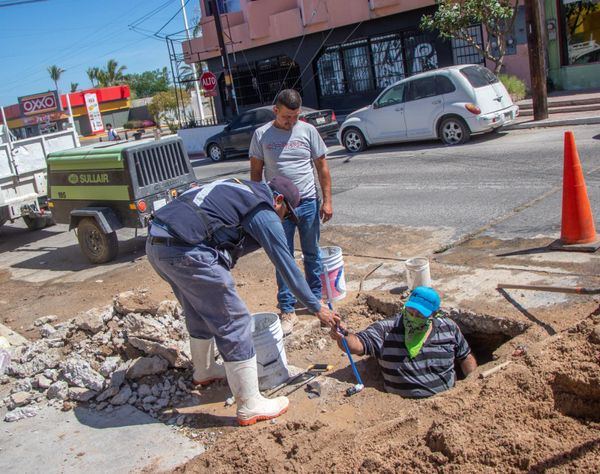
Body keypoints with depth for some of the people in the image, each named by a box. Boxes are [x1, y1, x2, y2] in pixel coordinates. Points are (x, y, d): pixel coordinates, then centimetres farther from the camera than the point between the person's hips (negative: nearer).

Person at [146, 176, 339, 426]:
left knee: (200, 313, 29)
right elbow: (287, 265, 3)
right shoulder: (264, 213, 0)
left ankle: (204, 371, 51)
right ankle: (250, 406, 9)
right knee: (234, 325, 1)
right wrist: (316, 307, 12)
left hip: (155, 243, 10)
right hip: (185, 252, -10)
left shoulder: (239, 189, 25)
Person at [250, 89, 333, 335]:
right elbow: (256, 172, 4)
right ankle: (287, 310, 11)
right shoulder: (261, 135, -2)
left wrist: (327, 200, -1)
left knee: (312, 254, 13)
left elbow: (322, 167, 3)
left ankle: (315, 298, 30)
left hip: (308, 203, 1)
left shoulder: (308, 131, -1)